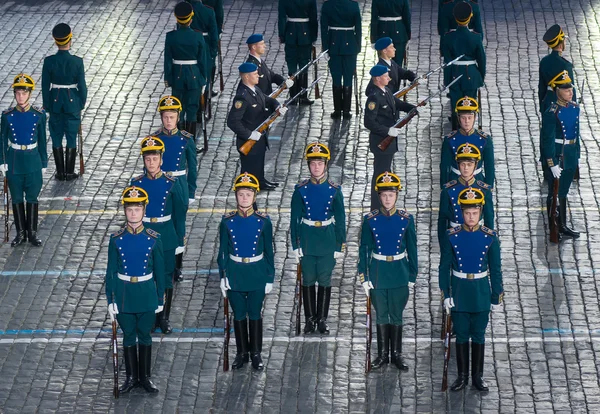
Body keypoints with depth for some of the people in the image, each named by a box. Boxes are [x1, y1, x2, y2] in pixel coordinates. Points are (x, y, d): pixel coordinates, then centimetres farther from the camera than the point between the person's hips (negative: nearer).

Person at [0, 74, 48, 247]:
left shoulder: (39, 114, -6)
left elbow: (42, 140, 1)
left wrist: (43, 163, 4)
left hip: (33, 162, 0)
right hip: (14, 162, 0)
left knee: (32, 198, 7)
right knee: (17, 199, 9)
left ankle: (32, 232, 20)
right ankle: (21, 233, 21)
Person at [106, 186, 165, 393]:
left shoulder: (154, 239, -7)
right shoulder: (116, 239, -6)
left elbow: (159, 271, 0)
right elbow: (111, 271, -1)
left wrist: (160, 299, 2)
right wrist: (110, 299, -4)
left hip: (147, 294, 0)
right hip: (124, 293, 0)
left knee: (145, 336, 10)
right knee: (129, 337, 10)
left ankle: (145, 376, 23)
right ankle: (131, 377, 22)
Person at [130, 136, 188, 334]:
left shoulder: (171, 183, -6)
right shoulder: (136, 183, -3)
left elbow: (180, 211, 1)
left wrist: (180, 237, 1)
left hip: (166, 238, -1)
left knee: (166, 278, 6)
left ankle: (164, 317, 18)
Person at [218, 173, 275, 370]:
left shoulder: (263, 221, -6)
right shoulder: (227, 221, -5)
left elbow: (269, 252, 0)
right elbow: (223, 251, 1)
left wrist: (270, 278, 0)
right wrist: (223, 277, -1)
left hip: (257, 274, -1)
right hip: (235, 273, 1)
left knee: (255, 314, 7)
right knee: (239, 315, 10)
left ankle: (256, 353, 20)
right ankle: (242, 352, 23)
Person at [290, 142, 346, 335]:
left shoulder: (334, 190, -2)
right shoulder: (301, 189, -2)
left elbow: (340, 219, 2)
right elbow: (295, 218, 1)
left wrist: (339, 246, 0)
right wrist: (295, 245, -3)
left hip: (328, 241, 0)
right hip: (307, 242, 0)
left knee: (325, 281, 5)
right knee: (308, 281, 7)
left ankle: (322, 319, 14)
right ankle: (310, 319, 16)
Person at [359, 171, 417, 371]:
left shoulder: (406, 220, -4)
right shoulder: (370, 220, -5)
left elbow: (412, 250, 2)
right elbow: (364, 249, -1)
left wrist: (412, 277, 1)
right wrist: (364, 278, -3)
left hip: (399, 275, 0)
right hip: (378, 274, 0)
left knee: (396, 315, 8)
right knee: (381, 315, 10)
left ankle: (397, 354, 18)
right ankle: (383, 354, 19)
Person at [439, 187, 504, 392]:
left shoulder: (490, 237, -5)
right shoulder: (451, 236, -6)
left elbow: (495, 269, 0)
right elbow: (444, 267, -1)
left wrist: (496, 297, 1)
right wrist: (445, 294, -4)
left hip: (481, 294, 0)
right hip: (459, 293, 0)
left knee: (479, 335, 8)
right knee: (461, 335, 8)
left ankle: (478, 376, 18)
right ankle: (462, 376, 18)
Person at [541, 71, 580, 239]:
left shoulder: (575, 108, 5)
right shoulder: (552, 113, -19)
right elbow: (548, 140, -17)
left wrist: (577, 155, 17)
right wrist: (552, 164, -18)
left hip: (571, 154, 7)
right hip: (557, 155, -7)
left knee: (564, 191, 15)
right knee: (555, 192, 0)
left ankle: (562, 225, 23)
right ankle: (551, 226, 9)